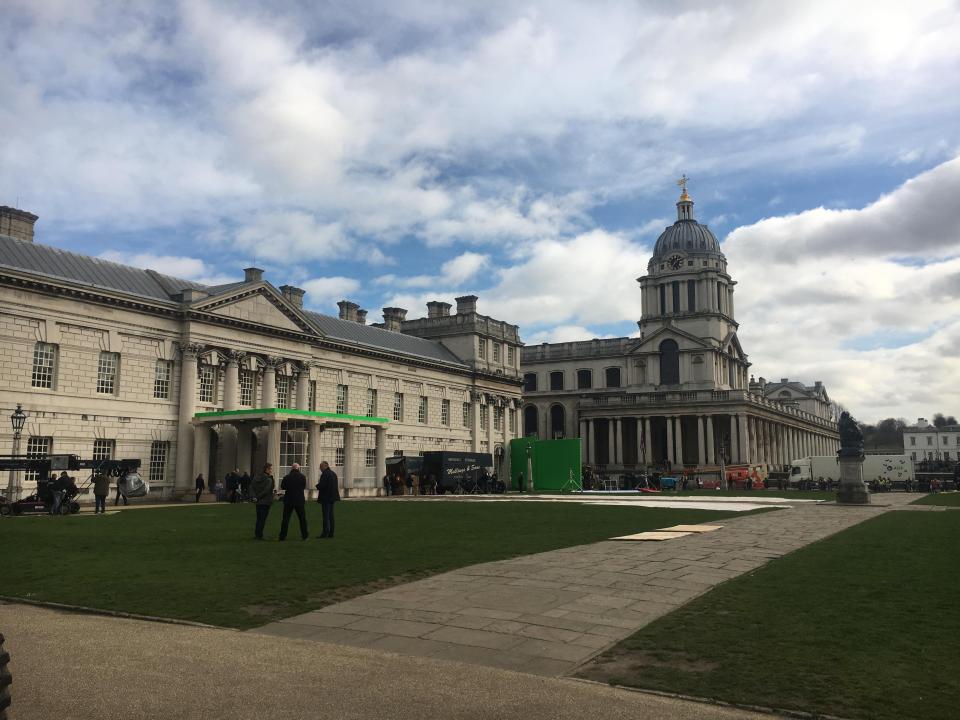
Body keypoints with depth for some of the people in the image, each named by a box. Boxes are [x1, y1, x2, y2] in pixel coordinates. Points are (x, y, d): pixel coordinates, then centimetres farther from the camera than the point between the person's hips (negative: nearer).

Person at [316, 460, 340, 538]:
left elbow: (322, 485, -22)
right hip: (332, 497, 9)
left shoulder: (325, 474, -15)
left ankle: (325, 533, -7)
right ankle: (331, 532, 14)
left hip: (326, 497, -9)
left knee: (326, 515, -7)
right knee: (330, 515, 12)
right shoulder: (333, 473, 15)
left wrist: (317, 486, 0)